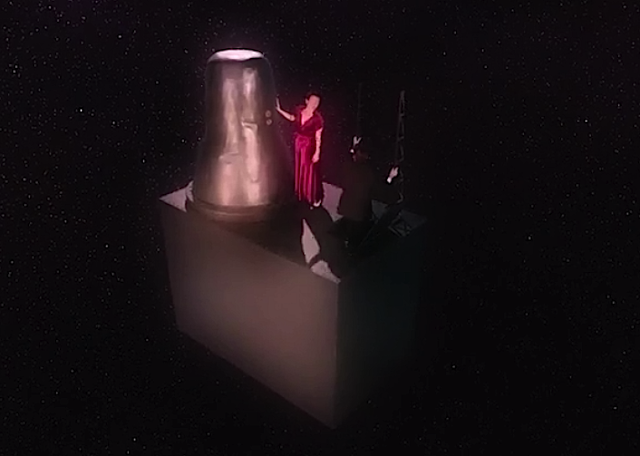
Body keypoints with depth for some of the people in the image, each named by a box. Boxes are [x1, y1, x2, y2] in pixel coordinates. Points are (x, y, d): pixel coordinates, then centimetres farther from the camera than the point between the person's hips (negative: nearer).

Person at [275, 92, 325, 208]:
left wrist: (317, 152, -17)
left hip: (309, 146, -5)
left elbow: (318, 137, -18)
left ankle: (315, 198, 22)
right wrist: (279, 109, 9)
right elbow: (292, 118, 13)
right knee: (299, 169, 21)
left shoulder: (317, 118, -23)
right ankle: (301, 193, 42)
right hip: (297, 143, 5)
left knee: (310, 172, 6)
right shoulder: (299, 110, -11)